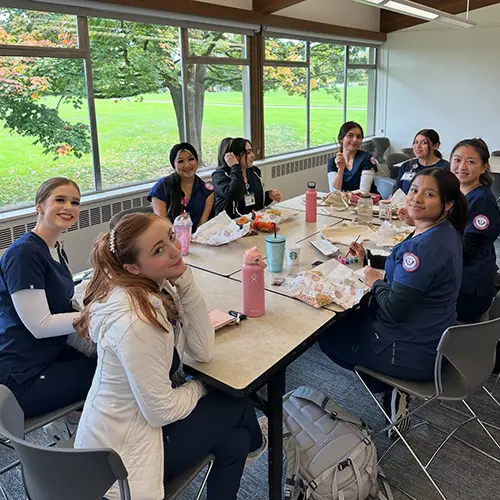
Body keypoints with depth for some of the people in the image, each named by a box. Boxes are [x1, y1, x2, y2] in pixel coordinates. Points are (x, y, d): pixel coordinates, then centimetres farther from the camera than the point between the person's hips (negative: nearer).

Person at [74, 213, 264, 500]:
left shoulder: (158, 286, -8)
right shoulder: (136, 321, -34)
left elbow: (203, 350, -9)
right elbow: (161, 411, -26)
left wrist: (186, 281, -19)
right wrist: (201, 387, -6)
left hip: (141, 416, 7)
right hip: (124, 449, -7)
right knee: (239, 404, 6)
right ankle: (253, 442, 37)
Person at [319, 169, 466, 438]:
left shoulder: (427, 246, -31)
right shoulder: (445, 231, 0)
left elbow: (395, 309, -29)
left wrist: (376, 282, -11)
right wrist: (369, 258, 7)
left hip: (414, 355, -9)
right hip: (434, 340, 9)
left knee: (328, 336, 11)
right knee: (354, 314, 29)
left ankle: (390, 388, 12)